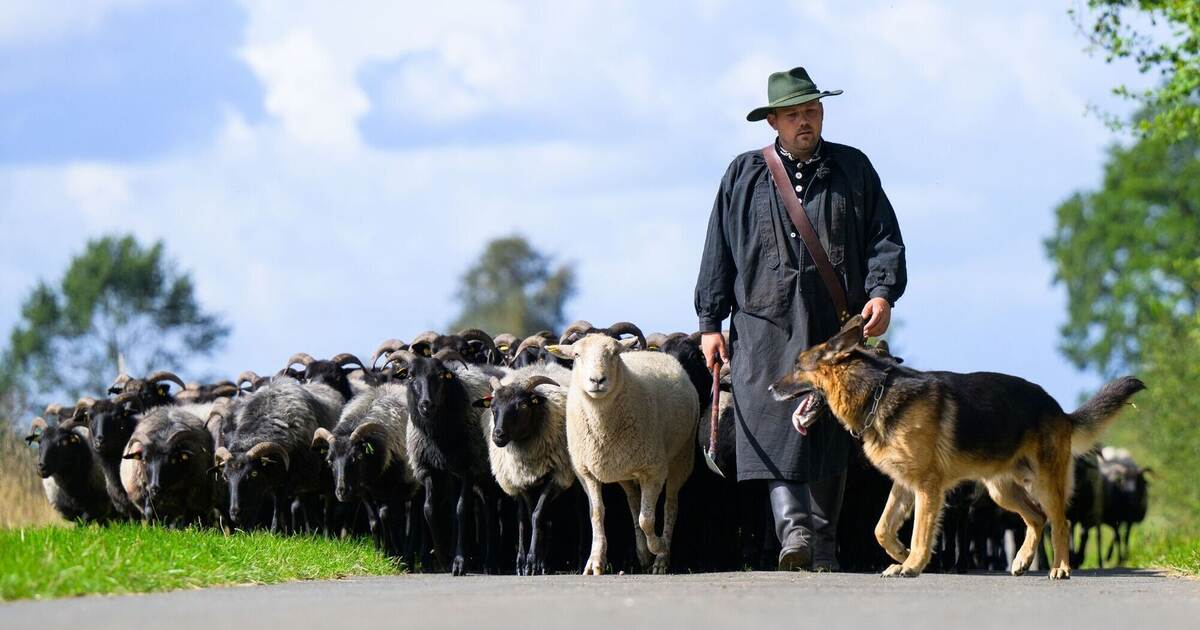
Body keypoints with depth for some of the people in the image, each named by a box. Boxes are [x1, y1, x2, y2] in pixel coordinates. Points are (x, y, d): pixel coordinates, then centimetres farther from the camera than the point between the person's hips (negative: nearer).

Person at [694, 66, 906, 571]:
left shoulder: (854, 170, 12)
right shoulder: (744, 175, 11)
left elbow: (884, 239, 10)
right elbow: (718, 252, 12)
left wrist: (881, 292, -8)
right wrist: (710, 323, 6)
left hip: (838, 322, 1)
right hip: (767, 322, -1)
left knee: (831, 431, 3)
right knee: (777, 422, -18)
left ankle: (823, 542, 9)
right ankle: (794, 528, -29)